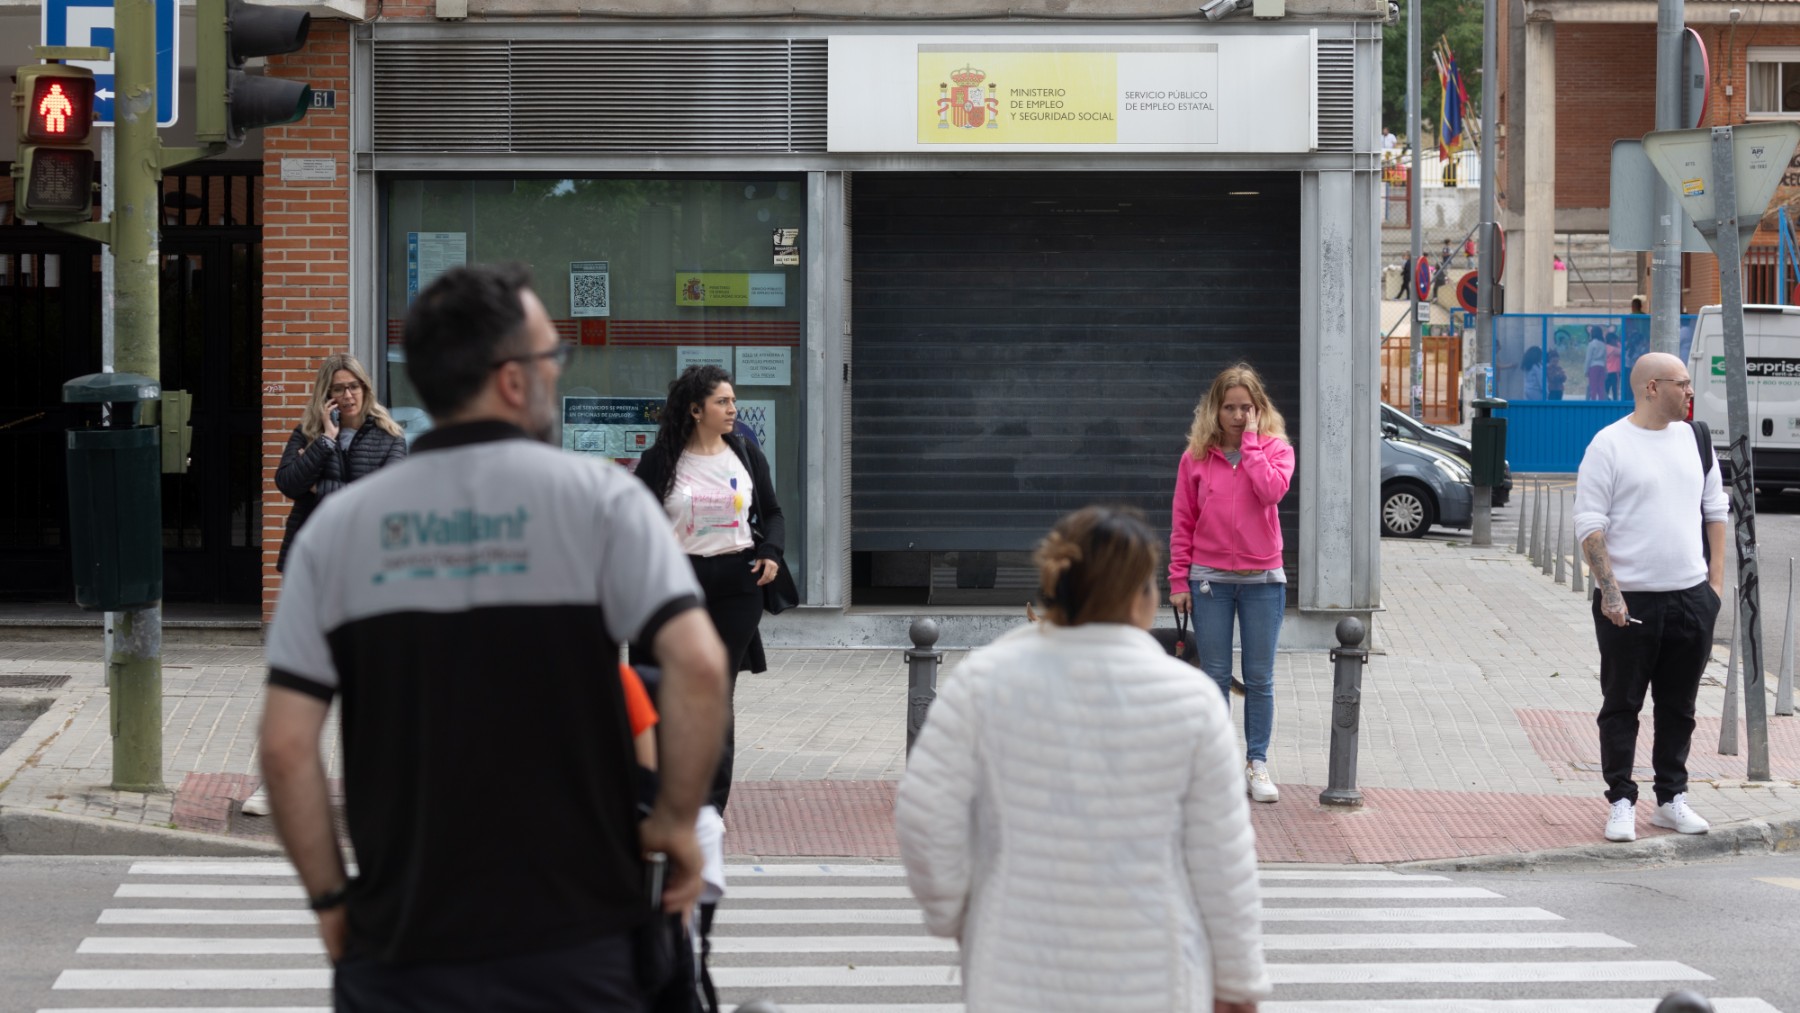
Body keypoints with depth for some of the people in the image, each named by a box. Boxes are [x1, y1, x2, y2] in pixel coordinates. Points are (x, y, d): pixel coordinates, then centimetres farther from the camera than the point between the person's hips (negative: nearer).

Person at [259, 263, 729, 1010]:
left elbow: (286, 744, -2)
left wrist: (330, 896, 8)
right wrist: (676, 822, -4)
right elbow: (698, 665, -17)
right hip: (574, 941, -2)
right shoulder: (597, 499, -5)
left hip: (400, 951, 2)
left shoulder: (337, 526, 2)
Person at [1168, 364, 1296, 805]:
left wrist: (1250, 442, -15)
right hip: (1210, 580, 0)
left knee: (1259, 678, 5)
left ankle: (1257, 763, 14)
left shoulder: (1275, 449, 0)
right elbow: (1182, 523, 4)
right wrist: (1179, 579, 0)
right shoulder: (1196, 457, 1)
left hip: (1262, 579, 0)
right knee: (1215, 677, 6)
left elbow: (1272, 489, -21)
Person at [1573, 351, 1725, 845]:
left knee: (1679, 705, 11)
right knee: (1622, 704, 3)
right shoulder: (1609, 445, -7)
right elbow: (1589, 524, -9)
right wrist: (1609, 591, -16)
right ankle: (1621, 803, 9)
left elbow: (1715, 509, 18)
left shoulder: (1694, 440, 11)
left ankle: (1671, 798, 21)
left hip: (1691, 597, 5)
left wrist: (1716, 578, 10)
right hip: (1629, 600, -5)